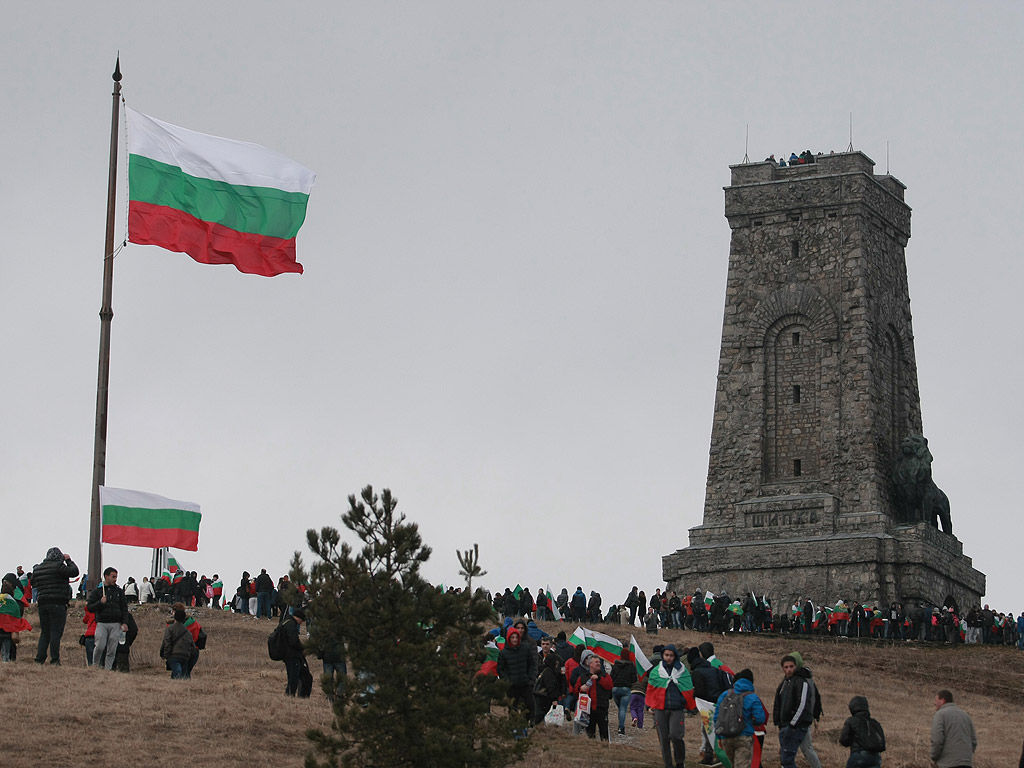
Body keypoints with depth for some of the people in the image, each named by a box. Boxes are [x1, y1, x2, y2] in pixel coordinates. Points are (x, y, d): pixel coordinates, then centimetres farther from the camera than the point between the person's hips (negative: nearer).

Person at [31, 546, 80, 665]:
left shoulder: (37, 569, 14)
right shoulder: (58, 566, -9)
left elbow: (33, 584, 20)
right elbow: (74, 571, -8)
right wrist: (68, 560, 5)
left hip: (42, 604, 6)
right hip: (57, 604, -6)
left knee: (45, 632, 12)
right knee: (56, 632, -5)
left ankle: (39, 658, 6)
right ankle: (54, 659, -9)